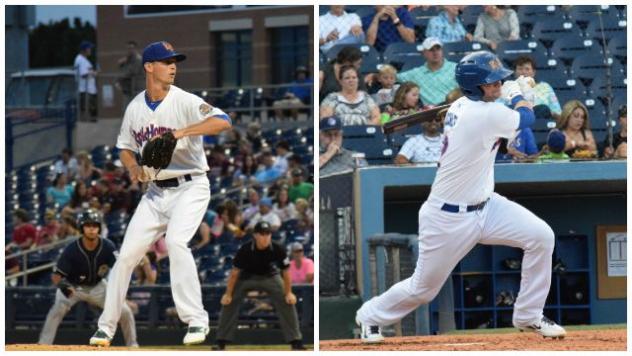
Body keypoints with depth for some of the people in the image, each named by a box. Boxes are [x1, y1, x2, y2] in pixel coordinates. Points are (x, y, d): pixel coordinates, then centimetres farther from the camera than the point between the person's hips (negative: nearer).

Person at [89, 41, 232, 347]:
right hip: (156, 192, 5)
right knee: (127, 253, 1)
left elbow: (223, 122, -28)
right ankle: (106, 327, 14)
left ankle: (196, 320, -22)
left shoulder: (184, 102, -12)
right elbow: (125, 148, 18)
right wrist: (133, 168, -5)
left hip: (190, 187, -5)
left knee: (175, 241, -28)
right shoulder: (135, 108, 5)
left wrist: (179, 132, -37)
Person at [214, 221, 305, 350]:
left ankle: (296, 341, -3)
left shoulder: (278, 250, -27)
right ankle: (221, 341, -2)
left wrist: (288, 293, -13)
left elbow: (285, 271, -14)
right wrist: (228, 294, -17)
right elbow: (235, 272, -21)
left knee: (288, 303, -12)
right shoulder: (245, 249, -30)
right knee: (229, 303, -11)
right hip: (247, 276, -1)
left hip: (270, 276, 1)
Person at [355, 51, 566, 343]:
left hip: (483, 206, 9)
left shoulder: (461, 106, 0)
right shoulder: (484, 115, -26)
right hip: (449, 218, -9)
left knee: (541, 236, -7)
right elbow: (527, 118, -9)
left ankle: (528, 316, 7)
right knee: (423, 288, 8)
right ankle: (371, 315, 38)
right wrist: (517, 95, 10)